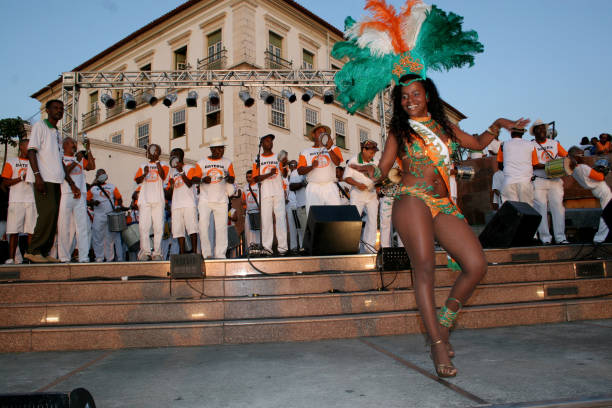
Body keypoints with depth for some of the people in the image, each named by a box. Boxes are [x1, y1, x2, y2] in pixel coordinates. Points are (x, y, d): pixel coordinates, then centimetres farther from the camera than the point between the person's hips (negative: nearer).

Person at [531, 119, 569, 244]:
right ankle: (545, 237, -1)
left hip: (555, 180, 3)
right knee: (541, 207, -6)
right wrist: (547, 166, -19)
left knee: (558, 206, -4)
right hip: (538, 181, -3)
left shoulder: (555, 144, 16)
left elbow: (566, 156, 13)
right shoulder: (531, 146, 3)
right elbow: (532, 165, -8)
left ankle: (560, 237, 1)